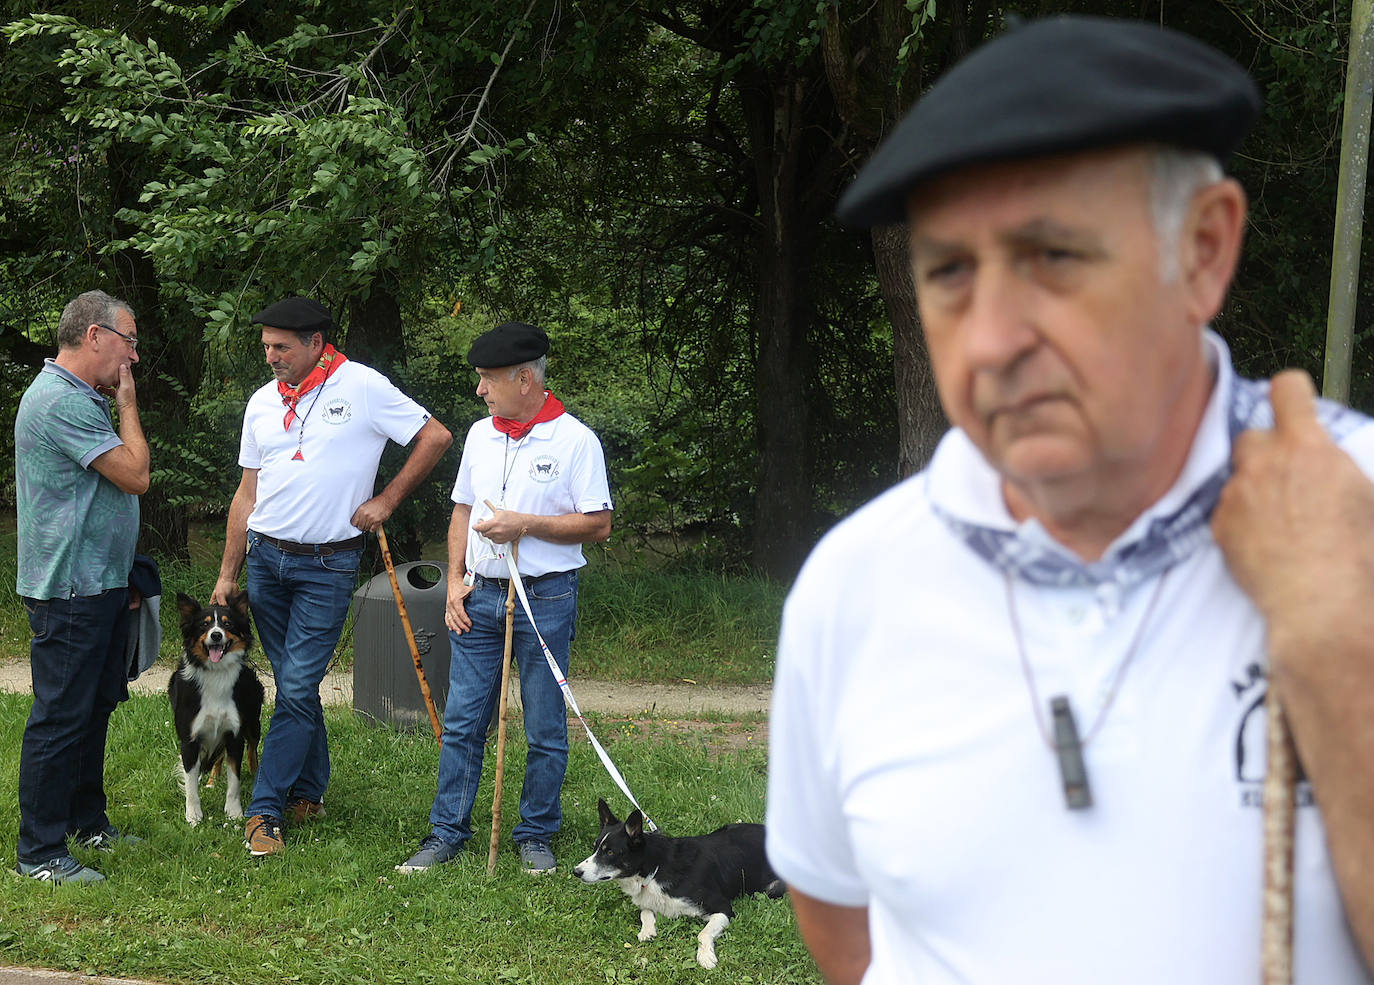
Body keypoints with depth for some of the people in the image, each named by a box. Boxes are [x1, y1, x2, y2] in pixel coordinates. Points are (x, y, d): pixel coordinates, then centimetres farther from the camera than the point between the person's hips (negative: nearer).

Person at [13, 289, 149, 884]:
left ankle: (88, 822, 30)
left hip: (99, 586, 11)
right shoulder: (62, 401, -20)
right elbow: (135, 474, -20)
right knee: (61, 717, -6)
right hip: (69, 590, -11)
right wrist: (127, 403, -10)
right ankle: (40, 852, -1)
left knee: (96, 706, 19)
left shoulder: (80, 397, 16)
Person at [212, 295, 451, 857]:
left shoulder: (363, 388, -6)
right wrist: (227, 574, 11)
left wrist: (385, 502, -5)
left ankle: (266, 810, -6)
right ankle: (309, 793, 22)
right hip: (264, 558, 5)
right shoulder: (263, 403, 9)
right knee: (294, 686, 10)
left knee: (297, 688, -9)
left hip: (328, 565, -5)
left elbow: (436, 437, -2)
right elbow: (247, 494, 14)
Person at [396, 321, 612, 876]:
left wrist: (525, 526, -16)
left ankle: (536, 836, 14)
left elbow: (598, 525, -8)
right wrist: (456, 581, 7)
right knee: (461, 722, 5)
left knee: (545, 730, 3)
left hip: (545, 599, -5)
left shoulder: (574, 440, -7)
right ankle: (448, 832, 12)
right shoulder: (480, 435, 11)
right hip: (480, 596, 5)